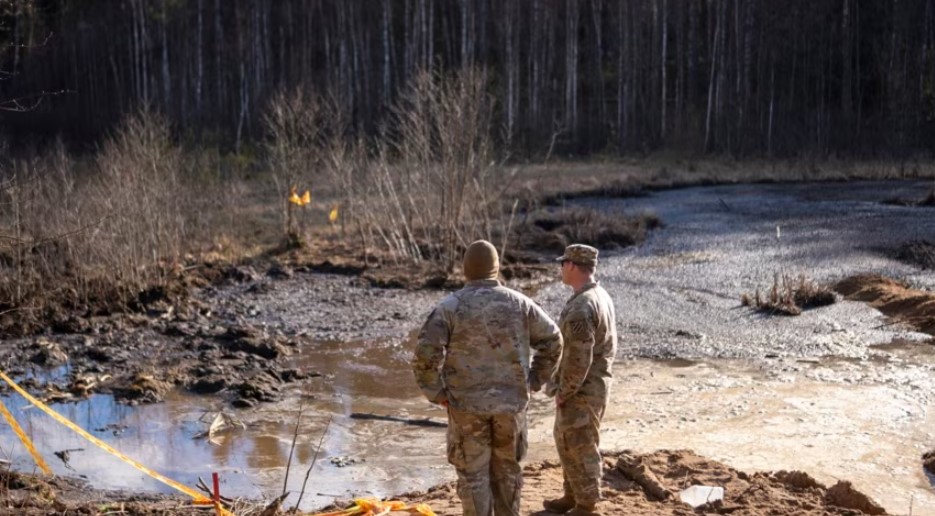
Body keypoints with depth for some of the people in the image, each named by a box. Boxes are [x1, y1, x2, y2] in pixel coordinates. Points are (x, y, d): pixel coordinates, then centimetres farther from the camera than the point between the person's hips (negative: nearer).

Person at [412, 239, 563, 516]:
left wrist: (437, 392, -4)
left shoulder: (450, 307, -9)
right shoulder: (519, 303, 0)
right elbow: (552, 340, 5)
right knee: (507, 469, 18)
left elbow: (426, 354, -17)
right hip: (511, 402, 2)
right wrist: (533, 381, 12)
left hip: (467, 403, -2)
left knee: (473, 474, 7)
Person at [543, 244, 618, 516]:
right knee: (568, 442, 20)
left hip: (581, 389, -10)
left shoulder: (581, 307, -24)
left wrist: (563, 392, -14)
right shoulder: (601, 296, 8)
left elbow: (578, 358, -26)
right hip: (594, 383, 10)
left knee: (579, 447, 2)